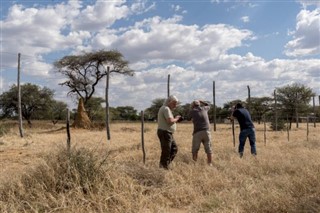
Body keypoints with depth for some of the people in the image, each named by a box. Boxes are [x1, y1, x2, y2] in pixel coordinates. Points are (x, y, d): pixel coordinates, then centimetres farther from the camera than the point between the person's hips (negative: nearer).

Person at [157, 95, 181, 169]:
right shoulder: (166, 109, -14)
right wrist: (176, 119, -7)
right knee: (166, 152, -5)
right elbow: (170, 121, -25)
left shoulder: (166, 109, 19)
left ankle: (165, 165, 17)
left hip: (168, 133, 11)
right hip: (165, 133, -11)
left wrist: (175, 119, 9)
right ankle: (163, 167, 3)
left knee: (174, 149, 14)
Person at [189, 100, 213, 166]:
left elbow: (189, 116, 27)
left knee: (195, 150, 7)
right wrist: (200, 101, 43)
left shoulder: (192, 111, 4)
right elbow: (208, 106, 37)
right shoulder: (204, 108, 13)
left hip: (197, 132, -2)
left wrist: (192, 108, 31)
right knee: (208, 150, 8)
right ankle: (210, 164, 7)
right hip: (206, 132, 3)